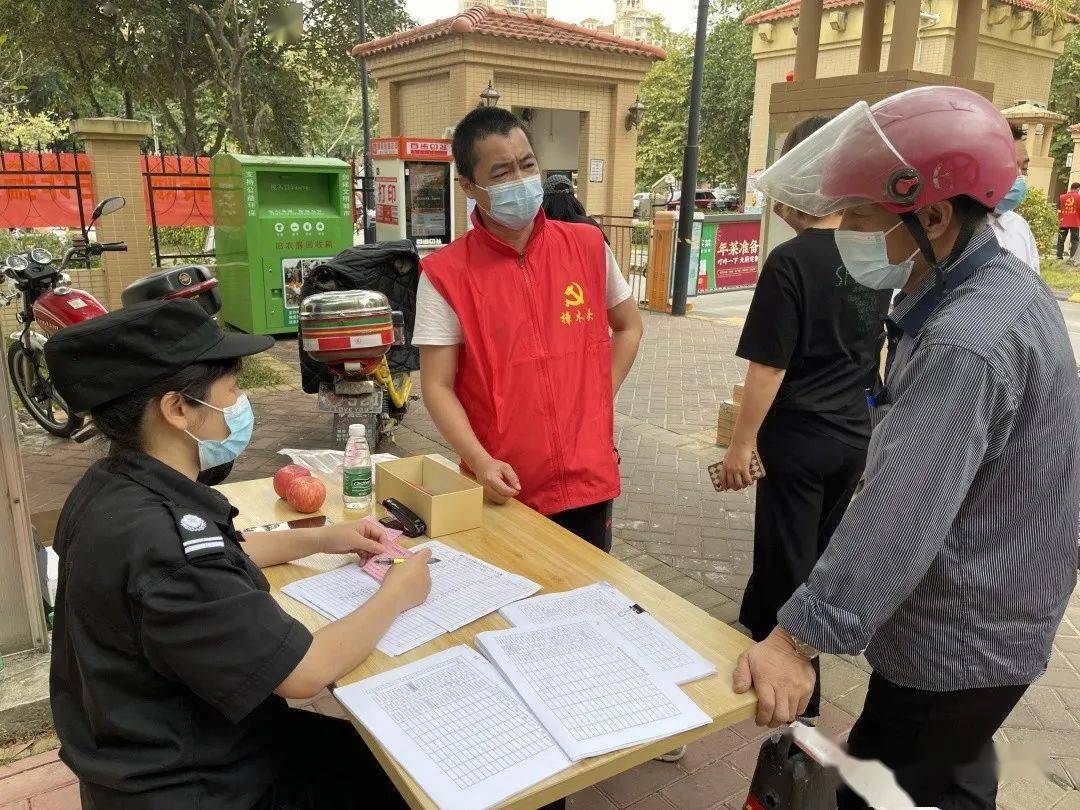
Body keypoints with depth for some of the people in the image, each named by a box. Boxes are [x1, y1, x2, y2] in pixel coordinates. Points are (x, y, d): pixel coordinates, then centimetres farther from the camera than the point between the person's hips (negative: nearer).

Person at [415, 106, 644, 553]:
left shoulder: (587, 246, 0)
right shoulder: (446, 274, -10)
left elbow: (628, 325, 15)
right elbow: (437, 385, -9)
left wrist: (598, 399, 5)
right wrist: (481, 462, -22)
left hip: (588, 481, 3)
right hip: (504, 490, -2)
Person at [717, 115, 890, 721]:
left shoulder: (790, 262, -19)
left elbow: (769, 368, -18)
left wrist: (741, 444, -10)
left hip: (799, 438, -7)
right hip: (854, 435, 7)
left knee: (790, 561, 8)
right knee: (814, 551, 22)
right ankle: (759, 627, 45)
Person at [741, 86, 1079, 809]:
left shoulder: (968, 341, -30)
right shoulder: (1003, 284, 4)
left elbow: (901, 512, -35)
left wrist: (798, 640, -32)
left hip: (956, 641, -10)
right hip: (990, 623, 10)